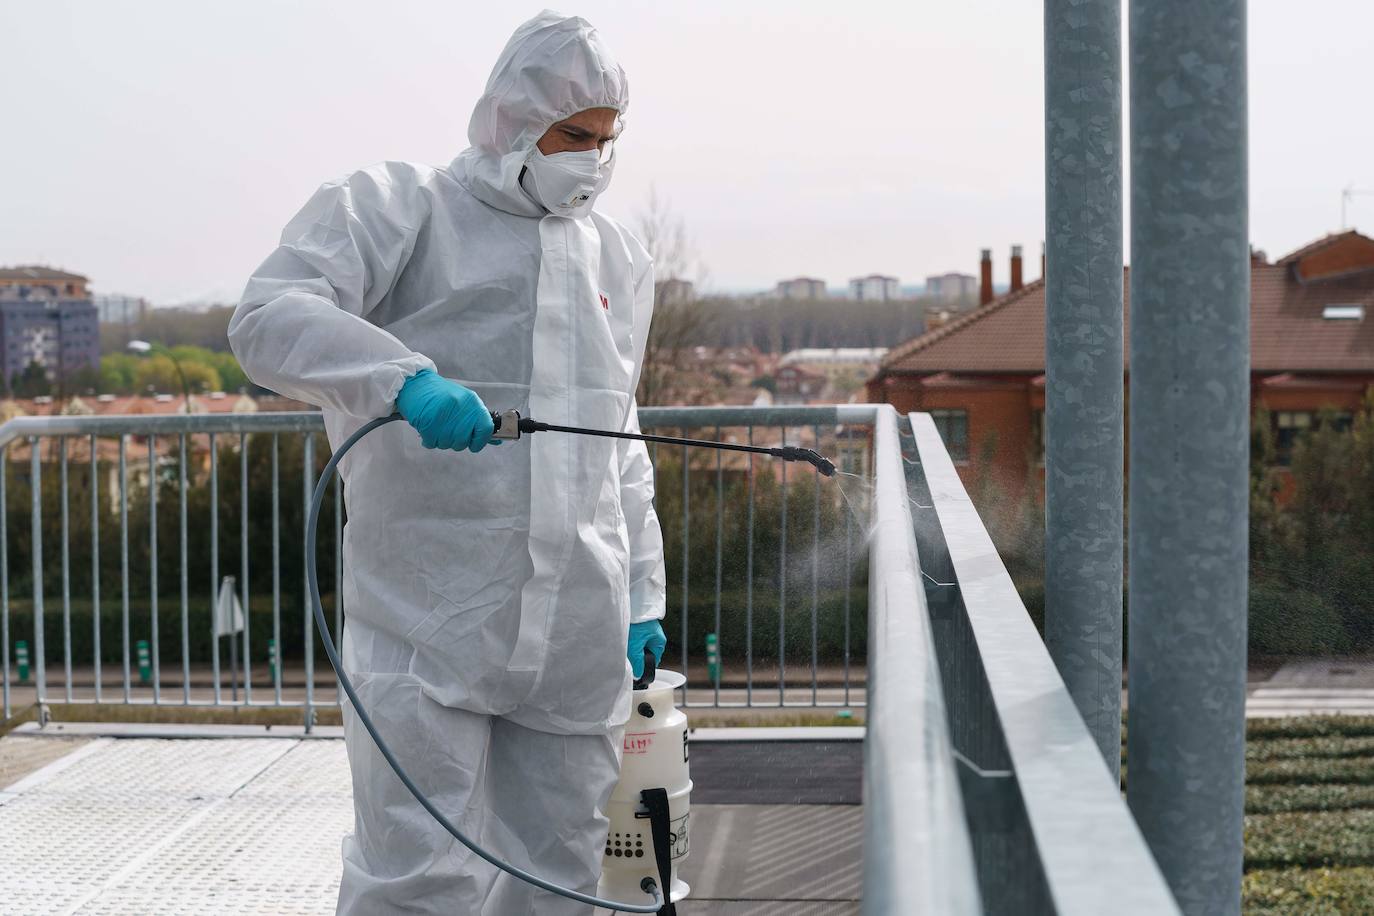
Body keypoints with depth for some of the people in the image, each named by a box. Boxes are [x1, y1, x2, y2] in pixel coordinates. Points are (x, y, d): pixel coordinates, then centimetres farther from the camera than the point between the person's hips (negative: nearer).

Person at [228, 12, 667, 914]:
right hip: (429, 626, -5)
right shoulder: (401, 210, -1)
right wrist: (405, 377, -32)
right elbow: (268, 319, -16)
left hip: (580, 636, 6)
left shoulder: (620, 258, 19)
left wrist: (643, 594, 21)